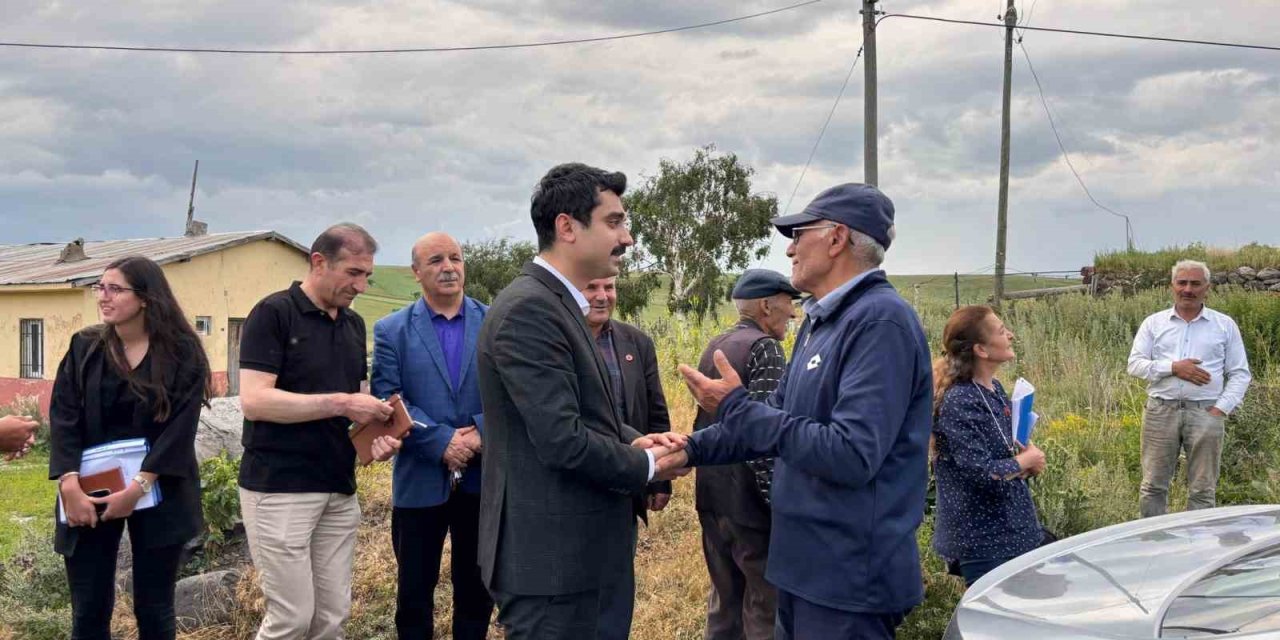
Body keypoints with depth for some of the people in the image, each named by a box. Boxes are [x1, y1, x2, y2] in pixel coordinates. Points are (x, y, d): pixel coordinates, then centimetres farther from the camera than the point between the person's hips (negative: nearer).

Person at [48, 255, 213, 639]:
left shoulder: (181, 352, -3)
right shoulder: (84, 347, 5)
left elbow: (180, 426, -10)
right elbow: (64, 418, -4)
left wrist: (138, 487, -19)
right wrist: (69, 485, -18)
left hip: (158, 492, -2)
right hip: (91, 489, 2)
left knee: (153, 609, 5)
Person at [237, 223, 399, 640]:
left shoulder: (354, 324, 13)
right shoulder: (273, 313, -9)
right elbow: (253, 399, -18)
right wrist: (340, 404, -20)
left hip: (339, 489, 7)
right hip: (279, 488, -7)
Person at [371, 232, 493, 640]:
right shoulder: (391, 330, 2)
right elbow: (388, 400, -7)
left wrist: (481, 432, -17)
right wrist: (442, 442, -17)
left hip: (483, 477, 1)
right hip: (420, 480, -1)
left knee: (476, 587, 12)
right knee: (414, 590, 9)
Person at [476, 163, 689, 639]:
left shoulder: (557, 303, 14)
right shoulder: (529, 309, -20)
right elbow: (563, 440, -25)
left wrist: (634, 442, 2)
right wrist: (645, 466, -10)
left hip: (567, 547, 10)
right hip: (549, 553, -10)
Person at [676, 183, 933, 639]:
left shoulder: (881, 321, -19)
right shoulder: (821, 321, 13)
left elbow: (852, 455, -27)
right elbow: (778, 418, 17)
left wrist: (736, 409, -21)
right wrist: (692, 449, 4)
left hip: (850, 578, -9)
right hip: (808, 566, 9)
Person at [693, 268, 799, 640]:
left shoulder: (714, 346, 13)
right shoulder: (764, 347, -15)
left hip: (712, 495, 9)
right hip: (749, 500, -9)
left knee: (725, 600, 18)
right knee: (767, 606, -1)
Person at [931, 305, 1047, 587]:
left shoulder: (995, 388, 6)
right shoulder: (959, 402, -21)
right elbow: (981, 473, -26)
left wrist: (1027, 453, -2)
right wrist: (1026, 461, -9)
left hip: (1013, 529, 9)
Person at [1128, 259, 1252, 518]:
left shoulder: (1225, 325, 9)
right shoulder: (1154, 323, 9)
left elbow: (1240, 374, 8)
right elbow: (1135, 364, 2)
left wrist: (1221, 409, -5)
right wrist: (1173, 367, -13)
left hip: (1206, 412, 0)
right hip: (1161, 411, 0)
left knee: (1203, 490, 3)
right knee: (1153, 486, 3)